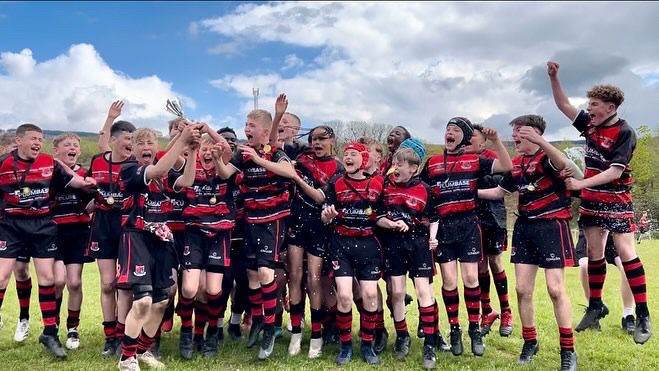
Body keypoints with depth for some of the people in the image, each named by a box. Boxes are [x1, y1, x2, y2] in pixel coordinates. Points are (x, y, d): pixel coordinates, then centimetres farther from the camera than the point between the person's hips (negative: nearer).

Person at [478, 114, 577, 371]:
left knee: (555, 288, -6)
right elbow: (499, 192, 22)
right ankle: (530, 342, 22)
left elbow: (562, 164, -36)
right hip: (525, 227, 7)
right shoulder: (516, 165, 11)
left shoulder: (548, 157, -10)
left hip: (551, 226, -7)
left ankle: (568, 350, 8)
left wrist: (539, 140, -50)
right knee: (522, 289, 6)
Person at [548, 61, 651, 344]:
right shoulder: (590, 124, 3)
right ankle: (595, 307, 23)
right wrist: (553, 78, -2)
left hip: (616, 201, -6)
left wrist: (581, 184, -25)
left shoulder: (625, 133, -15)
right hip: (591, 200, 6)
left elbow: (615, 172, -21)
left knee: (626, 252, -6)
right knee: (594, 253, 11)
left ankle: (643, 316, 2)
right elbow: (563, 105, 10)